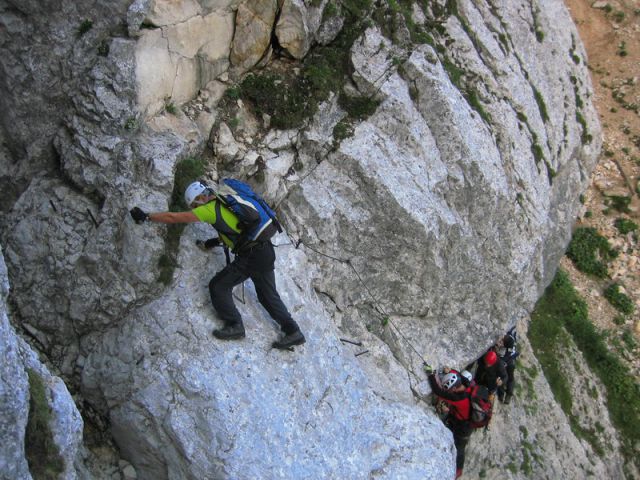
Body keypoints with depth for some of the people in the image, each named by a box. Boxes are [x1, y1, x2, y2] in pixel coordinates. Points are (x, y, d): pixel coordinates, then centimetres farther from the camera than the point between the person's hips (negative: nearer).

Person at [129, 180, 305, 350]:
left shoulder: (210, 208, -6)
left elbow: (174, 217, -5)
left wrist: (146, 217, 2)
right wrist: (218, 240, 30)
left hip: (251, 256, -9)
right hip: (267, 252, 9)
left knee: (218, 286, 3)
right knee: (268, 295, 18)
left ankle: (235, 326, 5)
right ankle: (293, 333, 19)